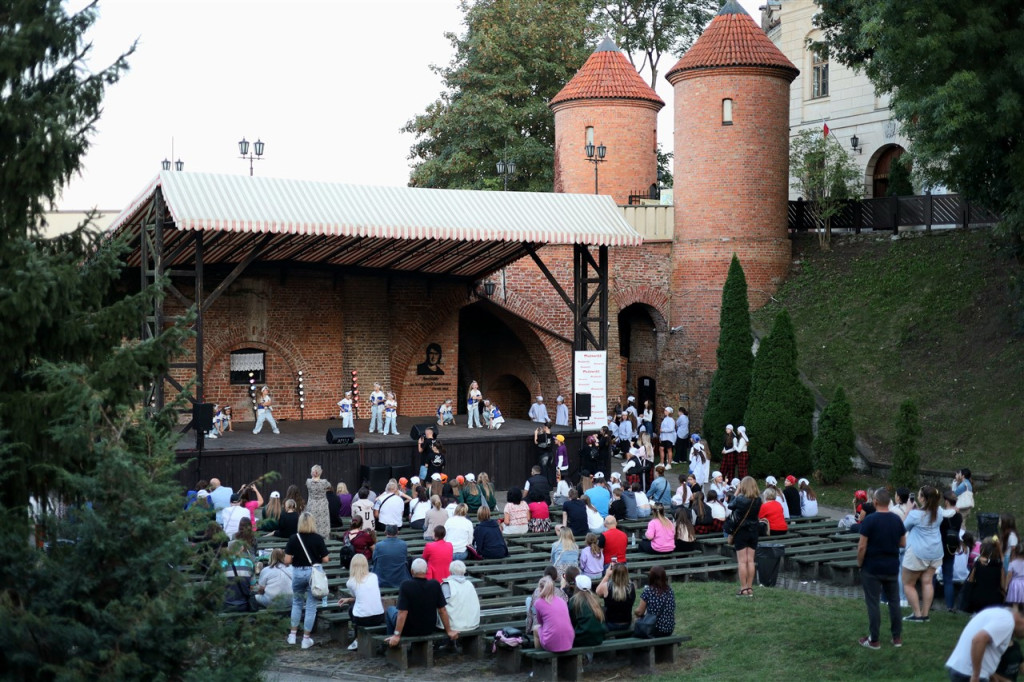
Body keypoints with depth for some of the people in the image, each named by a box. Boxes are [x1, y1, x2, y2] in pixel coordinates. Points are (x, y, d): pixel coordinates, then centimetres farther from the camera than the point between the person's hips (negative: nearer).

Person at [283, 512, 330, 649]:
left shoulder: (293, 539, -7)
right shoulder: (318, 539, -7)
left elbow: (287, 560, -8)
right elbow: (325, 559, -6)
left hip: (298, 573, 1)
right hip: (313, 573, -1)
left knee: (296, 603, 21)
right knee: (311, 606, 6)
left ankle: (293, 634, 23)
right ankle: (306, 638, 9)